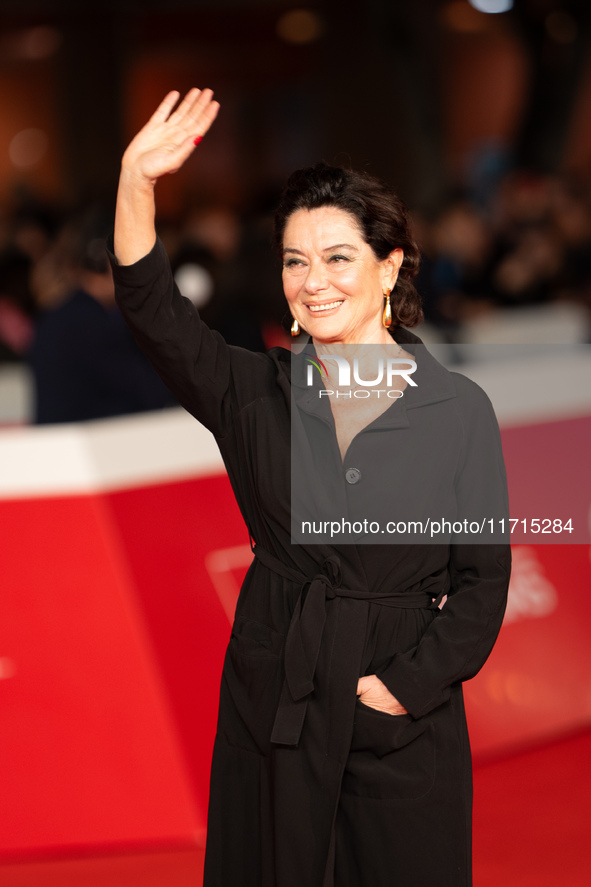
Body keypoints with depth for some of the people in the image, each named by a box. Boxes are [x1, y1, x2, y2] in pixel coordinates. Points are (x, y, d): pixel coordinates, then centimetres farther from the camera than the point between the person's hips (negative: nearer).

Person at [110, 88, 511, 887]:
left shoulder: (459, 410, -4)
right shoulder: (256, 394, 0)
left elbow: (483, 578, -2)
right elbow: (155, 313, -16)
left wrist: (404, 686, -11)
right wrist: (136, 183, -30)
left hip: (406, 722, -1)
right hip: (270, 702, 2)